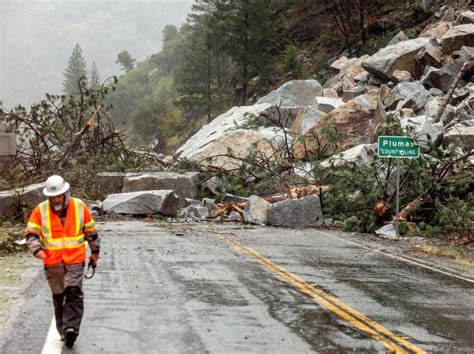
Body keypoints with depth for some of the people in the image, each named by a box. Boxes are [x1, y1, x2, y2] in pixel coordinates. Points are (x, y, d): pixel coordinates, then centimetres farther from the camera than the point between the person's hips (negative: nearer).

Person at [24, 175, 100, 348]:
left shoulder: (79, 206, 1)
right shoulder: (40, 210, -2)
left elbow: (91, 230, 11)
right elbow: (31, 233, -3)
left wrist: (95, 251, 16)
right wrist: (37, 249, -22)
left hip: (75, 260, -1)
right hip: (52, 262, 1)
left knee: (74, 293, -15)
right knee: (58, 296, 8)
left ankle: (70, 328, -18)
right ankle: (64, 330, 17)